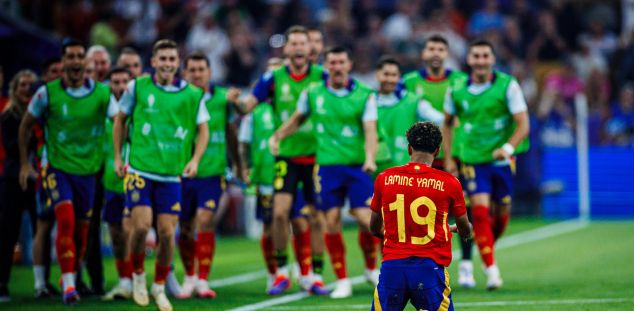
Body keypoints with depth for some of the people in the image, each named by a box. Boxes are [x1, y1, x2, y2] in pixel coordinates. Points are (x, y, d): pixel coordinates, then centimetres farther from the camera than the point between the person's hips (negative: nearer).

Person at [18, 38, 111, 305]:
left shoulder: (102, 93, -5)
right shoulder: (48, 93, -7)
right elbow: (26, 125, 6)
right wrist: (24, 163, 6)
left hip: (88, 170, 2)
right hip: (58, 168, -2)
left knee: (81, 229, 7)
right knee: (66, 221, -19)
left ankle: (72, 277, 27)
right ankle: (68, 285, -18)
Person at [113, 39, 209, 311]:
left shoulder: (192, 94, 2)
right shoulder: (138, 87, 1)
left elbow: (203, 130, 8)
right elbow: (119, 119, 12)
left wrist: (195, 160, -8)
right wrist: (117, 157, 8)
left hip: (172, 175, 1)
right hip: (140, 170, -1)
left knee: (167, 233, 0)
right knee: (141, 225, -14)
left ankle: (159, 286, 19)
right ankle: (138, 274, 13)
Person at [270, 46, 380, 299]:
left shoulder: (364, 95, -1)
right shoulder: (313, 93, 6)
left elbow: (370, 130, -9)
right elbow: (296, 120, 22)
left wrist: (370, 158, -25)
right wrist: (276, 137, 10)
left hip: (357, 166, -2)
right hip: (327, 166, 2)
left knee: (365, 218, -9)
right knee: (332, 222, -3)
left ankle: (371, 268, 17)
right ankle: (342, 281, 7)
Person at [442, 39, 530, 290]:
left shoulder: (507, 85, -9)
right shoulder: (456, 90, -2)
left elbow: (523, 125, -12)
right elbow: (447, 124, 14)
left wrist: (508, 148, -28)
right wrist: (448, 158, 9)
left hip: (502, 160, 0)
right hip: (473, 161, 0)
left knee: (501, 213, 7)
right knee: (480, 211, -14)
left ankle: (488, 248, 38)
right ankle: (491, 270, -11)